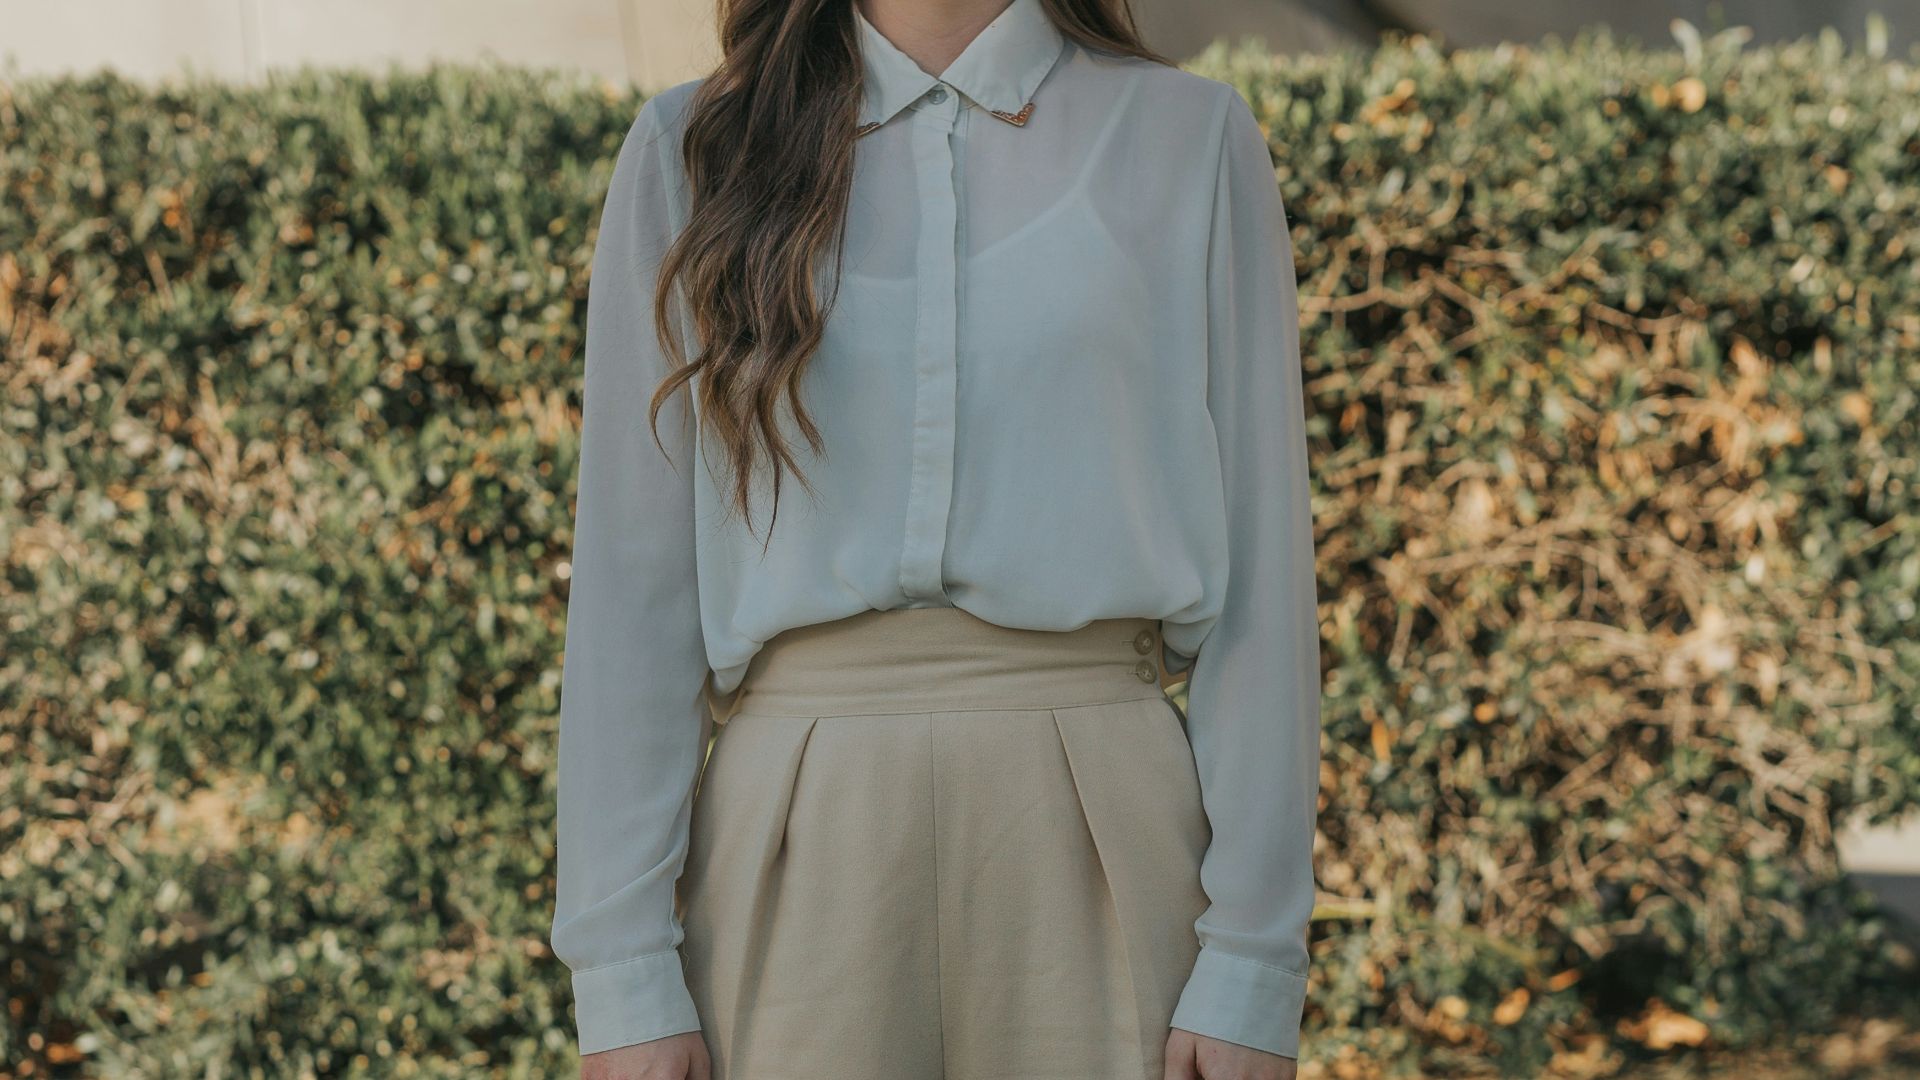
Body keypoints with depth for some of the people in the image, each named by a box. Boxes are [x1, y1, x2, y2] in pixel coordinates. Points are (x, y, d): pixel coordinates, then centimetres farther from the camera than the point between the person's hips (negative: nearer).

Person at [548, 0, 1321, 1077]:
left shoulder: (1193, 138, 6)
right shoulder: (690, 148, 7)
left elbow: (1260, 562, 2)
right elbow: (631, 579, 4)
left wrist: (1254, 962, -4)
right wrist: (624, 969, -3)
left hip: (1098, 826, 0)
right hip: (799, 836, 1)